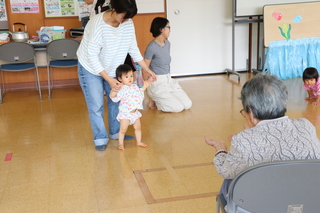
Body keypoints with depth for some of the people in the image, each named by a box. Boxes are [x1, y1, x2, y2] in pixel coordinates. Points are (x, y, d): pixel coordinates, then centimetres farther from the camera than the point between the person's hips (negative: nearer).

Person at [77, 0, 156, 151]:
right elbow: (92, 57, -29)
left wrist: (146, 69, -4)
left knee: (116, 100, 10)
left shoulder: (128, 23, -15)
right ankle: (100, 138, 11)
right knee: (96, 105, -3)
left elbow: (133, 48, -2)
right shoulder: (97, 25, -32)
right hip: (91, 69, -5)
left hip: (112, 69, 6)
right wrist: (109, 80, -33)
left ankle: (116, 132, 26)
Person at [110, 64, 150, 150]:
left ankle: (139, 142, 33)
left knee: (138, 127, 16)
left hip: (135, 112, 7)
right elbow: (115, 98, -27)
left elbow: (140, 94, 26)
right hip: (125, 113, -7)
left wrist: (144, 87, 23)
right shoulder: (121, 88, -18)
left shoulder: (134, 86, 7)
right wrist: (114, 92, -44)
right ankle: (121, 144, 15)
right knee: (123, 129, -3)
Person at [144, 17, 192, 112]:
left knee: (188, 104, -1)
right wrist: (148, 86, -3)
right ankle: (153, 101, 8)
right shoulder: (152, 47, -17)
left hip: (168, 80, 8)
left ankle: (159, 99, 15)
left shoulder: (167, 43, 8)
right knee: (178, 107, -12)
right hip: (157, 82, -8)